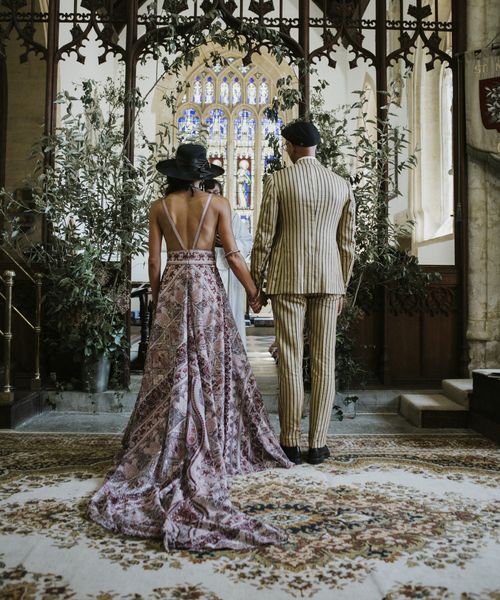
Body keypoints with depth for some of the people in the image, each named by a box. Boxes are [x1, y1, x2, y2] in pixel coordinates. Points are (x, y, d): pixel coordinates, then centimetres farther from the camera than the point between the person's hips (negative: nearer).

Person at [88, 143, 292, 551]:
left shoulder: (160, 207, 7)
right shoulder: (218, 203, 1)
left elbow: (154, 261, 5)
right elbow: (233, 255, -3)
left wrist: (158, 299, 16)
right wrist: (253, 291, 7)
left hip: (173, 287, 2)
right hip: (207, 286, -2)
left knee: (173, 369, 6)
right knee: (211, 367, 5)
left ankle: (168, 452, 11)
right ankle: (210, 448, 9)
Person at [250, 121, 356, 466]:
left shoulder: (278, 181, -2)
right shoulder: (342, 186, 9)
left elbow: (264, 237, -4)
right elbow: (347, 243, 9)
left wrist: (255, 283, 5)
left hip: (288, 280, -2)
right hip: (328, 281, 3)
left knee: (291, 362, 1)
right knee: (324, 363, 5)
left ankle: (291, 444, 7)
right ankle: (318, 445, 10)